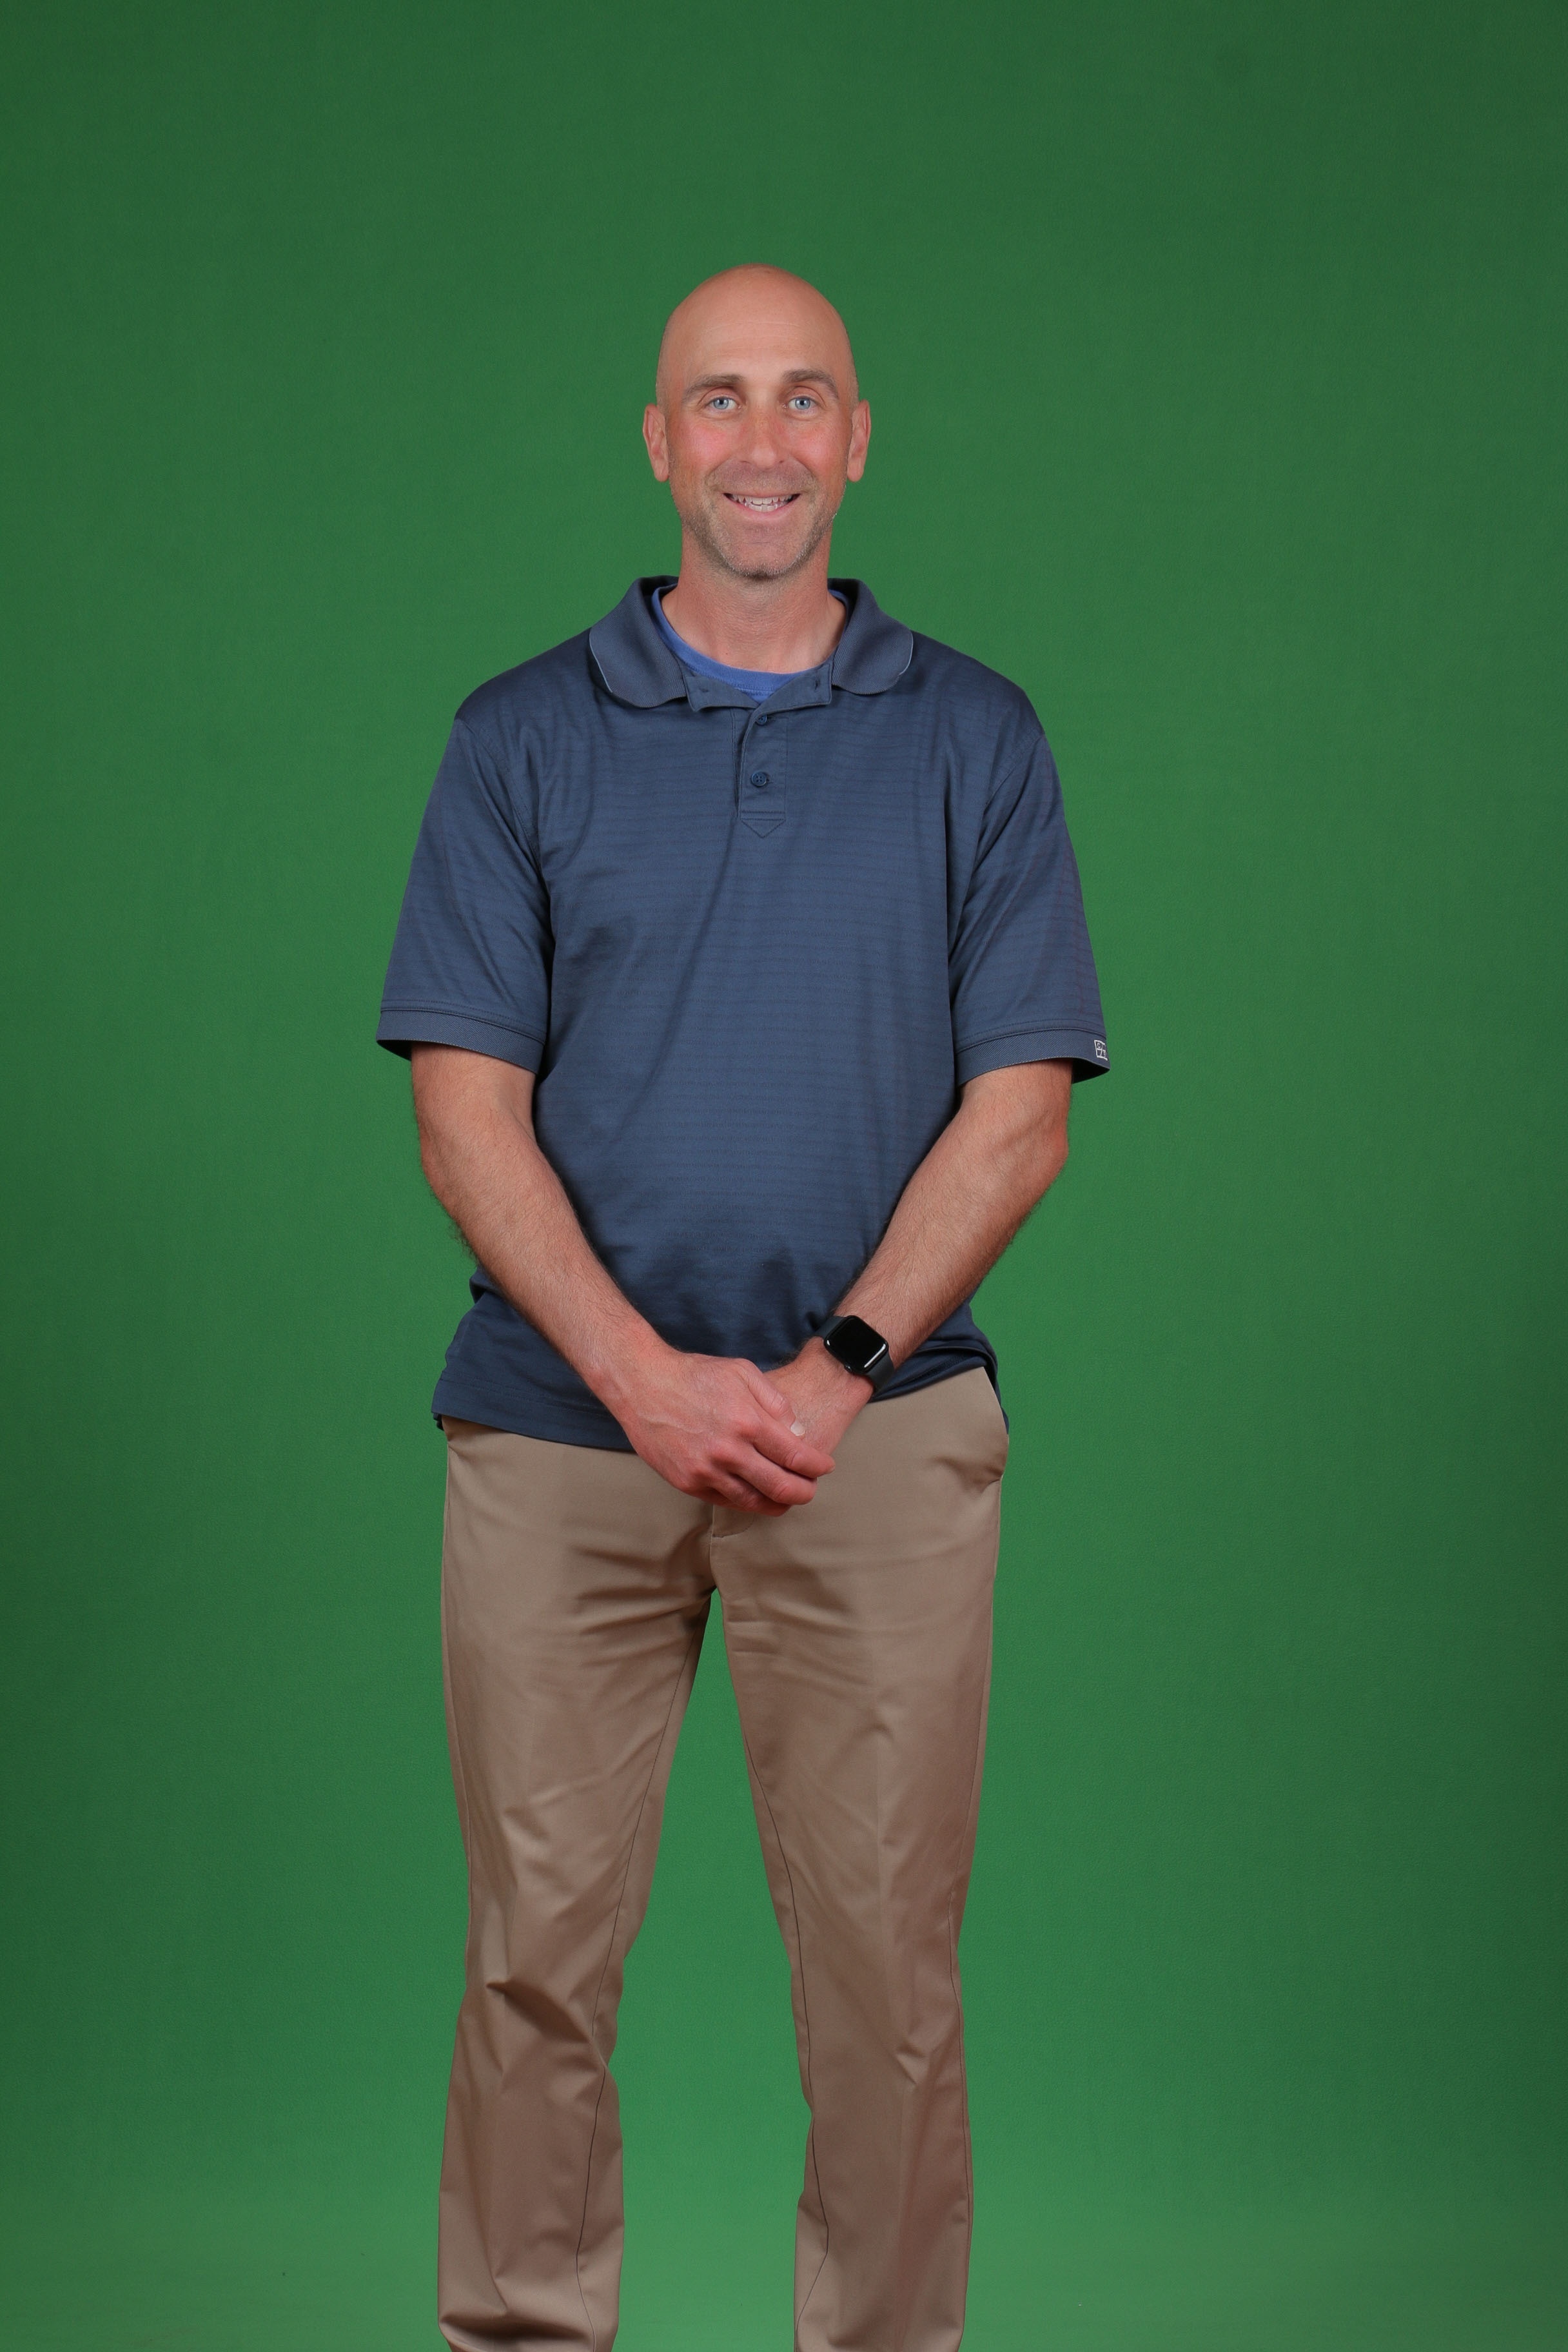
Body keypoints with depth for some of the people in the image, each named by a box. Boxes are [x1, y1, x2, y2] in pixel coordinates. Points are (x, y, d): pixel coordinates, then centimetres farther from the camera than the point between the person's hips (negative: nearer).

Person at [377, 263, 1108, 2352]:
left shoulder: (976, 742, 7)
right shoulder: (523, 740, 6)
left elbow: (1021, 1109, 1)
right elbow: (467, 1111, 0)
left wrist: (834, 1369, -11)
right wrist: (647, 1375, -12)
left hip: (880, 1435, 0)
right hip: (562, 1425, 0)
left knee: (886, 1957, 2)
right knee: (539, 1948, 3)